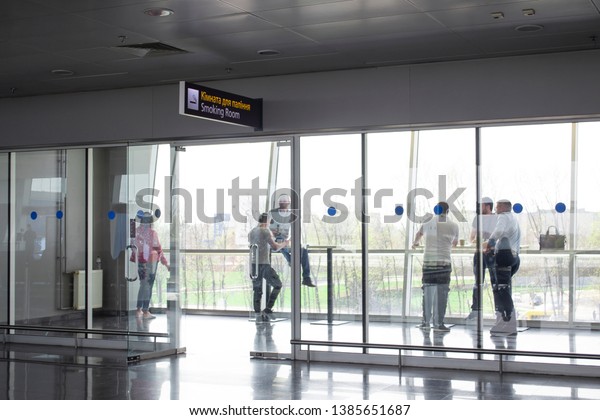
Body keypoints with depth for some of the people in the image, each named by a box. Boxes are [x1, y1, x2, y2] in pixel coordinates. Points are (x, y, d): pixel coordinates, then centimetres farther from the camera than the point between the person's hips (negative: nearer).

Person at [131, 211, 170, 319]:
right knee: (148, 286, 0)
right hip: (151, 262, -5)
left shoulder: (136, 231, 1)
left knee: (143, 285, 16)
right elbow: (158, 249, -12)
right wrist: (166, 263, -5)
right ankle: (145, 311, 2)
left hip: (140, 262, 5)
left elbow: (133, 246, 4)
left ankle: (139, 310, 18)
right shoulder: (152, 233, -13)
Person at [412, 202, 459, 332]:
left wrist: (415, 243, 54)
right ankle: (438, 323, -2)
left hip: (428, 261, 3)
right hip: (444, 262, -3)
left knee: (427, 291, 9)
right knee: (441, 293, 0)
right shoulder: (453, 226, 0)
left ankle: (426, 322, 14)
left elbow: (419, 234, 30)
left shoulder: (427, 225, 7)